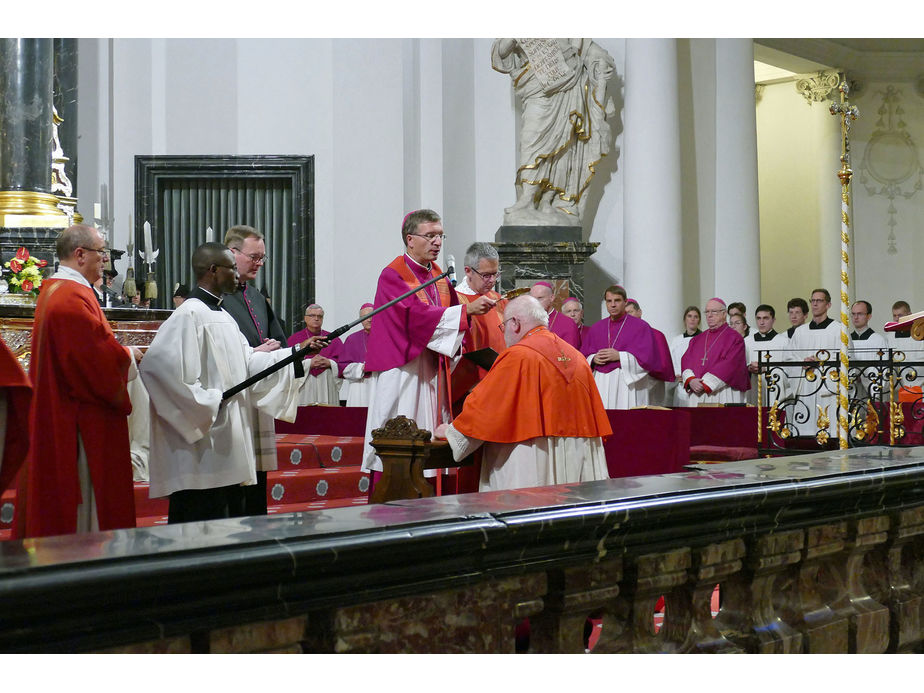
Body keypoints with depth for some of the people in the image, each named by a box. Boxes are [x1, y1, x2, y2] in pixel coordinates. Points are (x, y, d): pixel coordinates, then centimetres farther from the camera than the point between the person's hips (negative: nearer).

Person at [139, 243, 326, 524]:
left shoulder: (223, 316, 17)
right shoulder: (189, 315, -13)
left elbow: (249, 362, 17)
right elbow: (157, 363, -24)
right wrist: (209, 403, -19)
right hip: (202, 448, -10)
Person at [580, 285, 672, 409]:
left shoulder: (640, 326, 2)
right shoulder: (596, 328, 15)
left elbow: (647, 357, -7)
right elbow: (583, 356, 17)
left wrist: (619, 356, -12)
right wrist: (594, 359, -5)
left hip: (629, 385, -3)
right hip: (601, 385, 3)